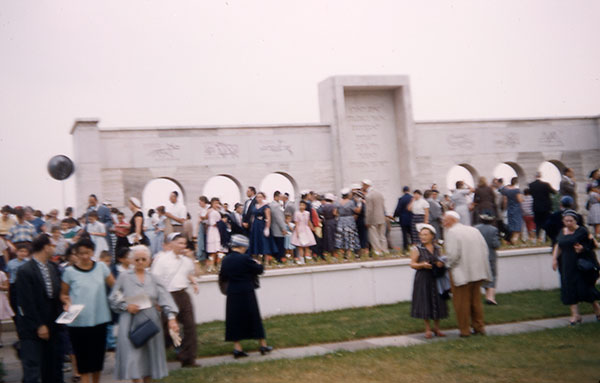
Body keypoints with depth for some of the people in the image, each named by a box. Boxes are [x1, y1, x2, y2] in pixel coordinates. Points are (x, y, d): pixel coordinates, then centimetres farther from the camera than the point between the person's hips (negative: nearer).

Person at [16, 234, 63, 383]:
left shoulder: (53, 267, 9)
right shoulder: (25, 271, -13)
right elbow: (26, 303, -15)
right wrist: (39, 326, -14)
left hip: (51, 326, 7)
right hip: (32, 329, -7)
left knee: (53, 370, 12)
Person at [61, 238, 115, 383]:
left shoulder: (101, 267, 5)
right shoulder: (70, 271, 0)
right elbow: (63, 294, 8)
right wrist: (67, 302, -13)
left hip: (99, 319, 2)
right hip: (79, 321, -2)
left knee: (98, 355, 11)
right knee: (83, 358, -2)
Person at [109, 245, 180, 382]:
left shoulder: (153, 278, 8)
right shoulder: (124, 277, 2)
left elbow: (165, 298, -1)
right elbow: (113, 298, 4)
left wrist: (171, 318, -14)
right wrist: (126, 306, -14)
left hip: (151, 321, 3)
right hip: (131, 322, -3)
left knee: (150, 354, 9)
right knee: (133, 356, -6)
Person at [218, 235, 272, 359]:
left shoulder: (226, 259, 0)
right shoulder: (245, 258, -16)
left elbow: (222, 278, 8)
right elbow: (259, 270, -7)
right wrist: (258, 264, 14)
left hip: (232, 294, 4)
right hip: (247, 293, -4)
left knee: (234, 320, 9)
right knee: (254, 319, 8)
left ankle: (237, 348, 8)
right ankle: (263, 345, 18)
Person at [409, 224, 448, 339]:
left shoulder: (437, 248, 8)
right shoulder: (416, 249, -3)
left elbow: (441, 261, 17)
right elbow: (412, 264, -4)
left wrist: (441, 264, -6)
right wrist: (422, 265, -21)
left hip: (436, 278, 3)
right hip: (423, 279, -3)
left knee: (437, 302, 4)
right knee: (425, 303, -2)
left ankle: (436, 328, 18)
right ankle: (428, 329, 10)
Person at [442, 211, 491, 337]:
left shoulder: (452, 233, -13)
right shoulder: (474, 230, 9)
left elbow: (453, 254, -21)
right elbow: (484, 250, 8)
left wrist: (450, 265, -3)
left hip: (461, 274, -7)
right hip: (477, 272, 7)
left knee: (462, 302, 3)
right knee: (476, 300, 17)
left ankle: (464, 330, 8)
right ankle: (479, 327, 21)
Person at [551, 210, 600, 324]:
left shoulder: (582, 231, -8)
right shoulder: (562, 231, 9)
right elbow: (558, 246, 19)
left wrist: (583, 248, -22)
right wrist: (554, 258, 10)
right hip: (568, 266, 5)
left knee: (584, 287, -5)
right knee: (569, 288, 0)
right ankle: (575, 314, 6)